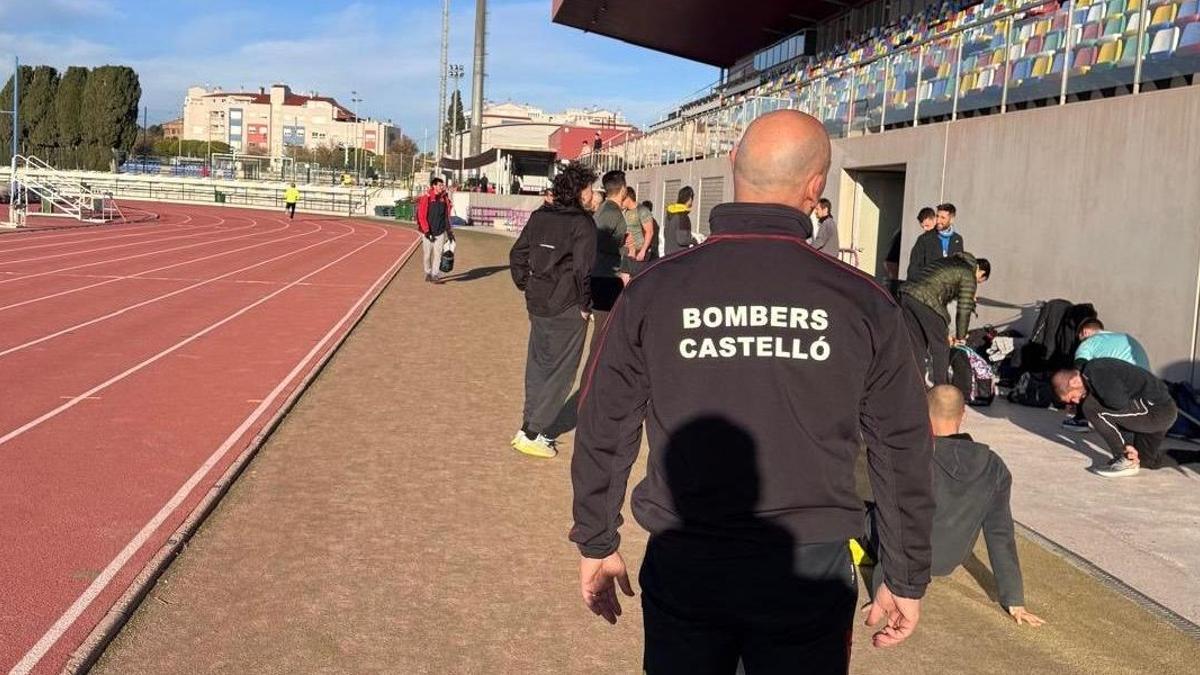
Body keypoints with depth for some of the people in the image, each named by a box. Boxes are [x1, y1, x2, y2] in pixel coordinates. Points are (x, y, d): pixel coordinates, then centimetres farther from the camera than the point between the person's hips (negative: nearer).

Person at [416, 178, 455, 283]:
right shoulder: (426, 198, -8)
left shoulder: (444, 198, 8)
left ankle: (435, 274, 3)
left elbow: (446, 215, 14)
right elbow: (422, 216, -9)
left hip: (440, 231, 4)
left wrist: (449, 230, 9)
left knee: (438, 254, -1)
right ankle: (428, 273, 21)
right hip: (429, 232, -4)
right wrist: (426, 231, -13)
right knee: (427, 254, 5)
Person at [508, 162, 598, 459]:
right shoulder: (582, 223, -14)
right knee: (560, 372, 3)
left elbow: (517, 254, 9)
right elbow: (582, 269, -20)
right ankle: (531, 433, 3)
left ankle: (533, 426, 27)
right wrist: (585, 305, -9)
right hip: (567, 310, -7)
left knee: (538, 365, 18)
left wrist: (527, 286, 15)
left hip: (537, 304, 7)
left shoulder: (539, 216, 7)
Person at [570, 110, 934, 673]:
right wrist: (907, 578, 12)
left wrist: (596, 544, 14)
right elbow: (902, 450, 0)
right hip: (809, 571, 0)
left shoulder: (653, 291, -6)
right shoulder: (862, 302, -7)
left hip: (683, 566, 1)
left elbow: (604, 431, 1)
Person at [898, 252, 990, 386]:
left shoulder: (949, 261, 31)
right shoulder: (969, 275, 6)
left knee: (917, 347, 17)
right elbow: (964, 310, 3)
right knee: (941, 349, 8)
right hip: (924, 300, -8)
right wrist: (960, 338, 17)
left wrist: (945, 333, 30)